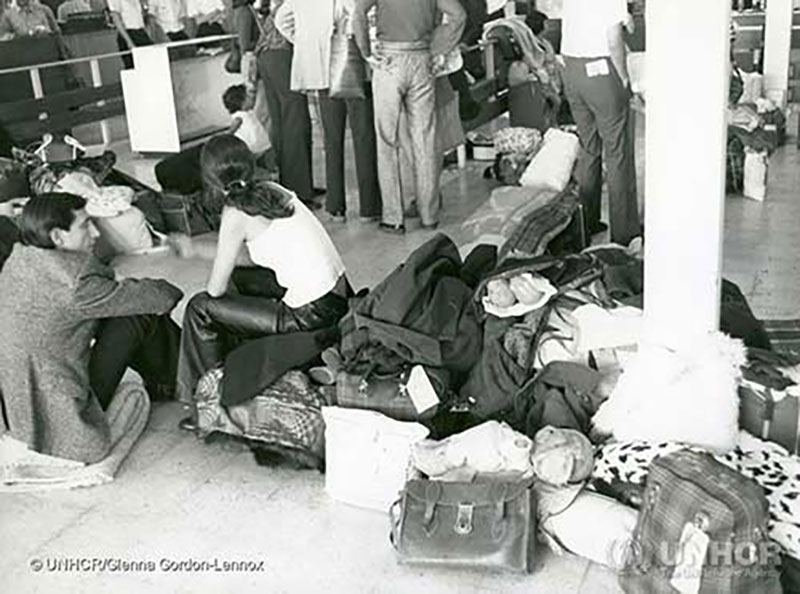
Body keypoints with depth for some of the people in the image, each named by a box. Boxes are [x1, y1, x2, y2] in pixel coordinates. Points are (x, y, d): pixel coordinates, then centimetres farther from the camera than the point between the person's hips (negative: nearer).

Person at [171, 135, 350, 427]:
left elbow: (215, 289, -7)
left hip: (312, 316, -8)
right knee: (242, 275, 29)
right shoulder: (271, 190, 9)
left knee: (200, 308, 4)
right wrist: (196, 249, 27)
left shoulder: (236, 213, -13)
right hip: (339, 296, 8)